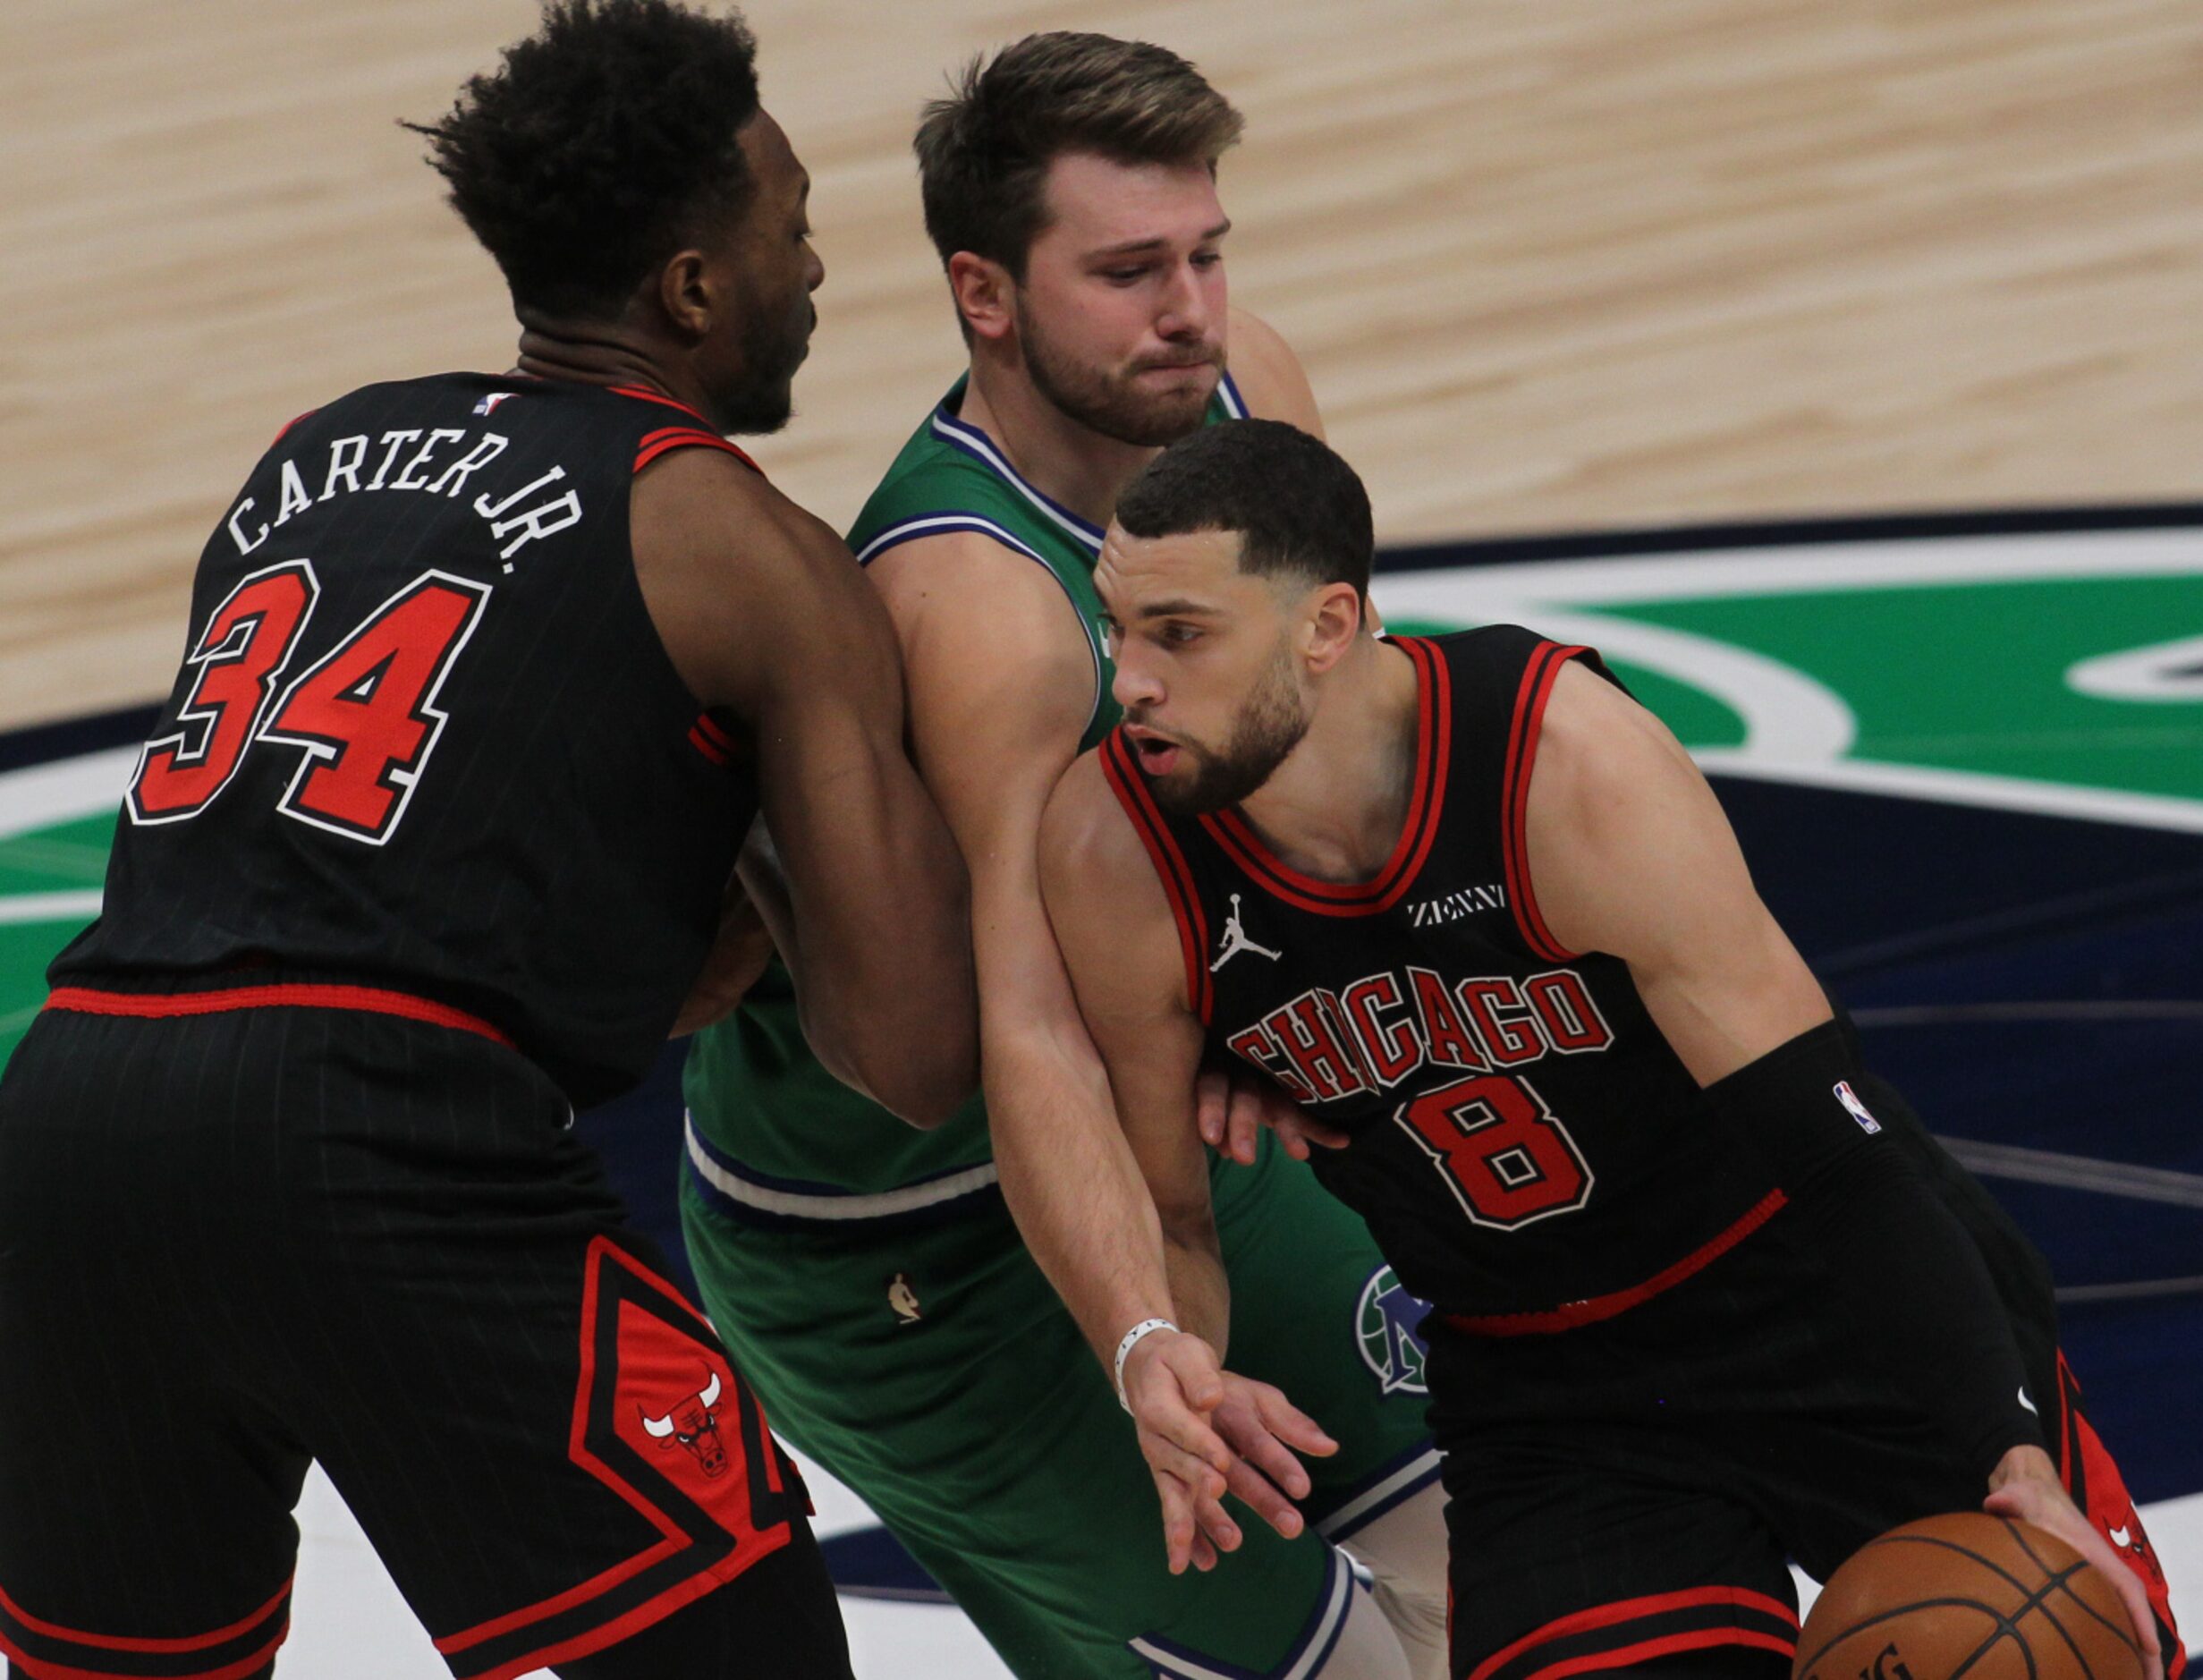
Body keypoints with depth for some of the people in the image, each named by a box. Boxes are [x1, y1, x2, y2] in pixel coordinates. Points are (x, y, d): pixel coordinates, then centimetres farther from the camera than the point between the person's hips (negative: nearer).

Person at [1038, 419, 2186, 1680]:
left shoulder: (1569, 759, -28)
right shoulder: (1116, 859, -19)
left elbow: (1832, 1135, -25)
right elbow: (1163, 1215, -4)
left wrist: (2013, 1455, -30)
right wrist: (1168, 1372, -27)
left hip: (1834, 1296, -2)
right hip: (1545, 1386, 2)